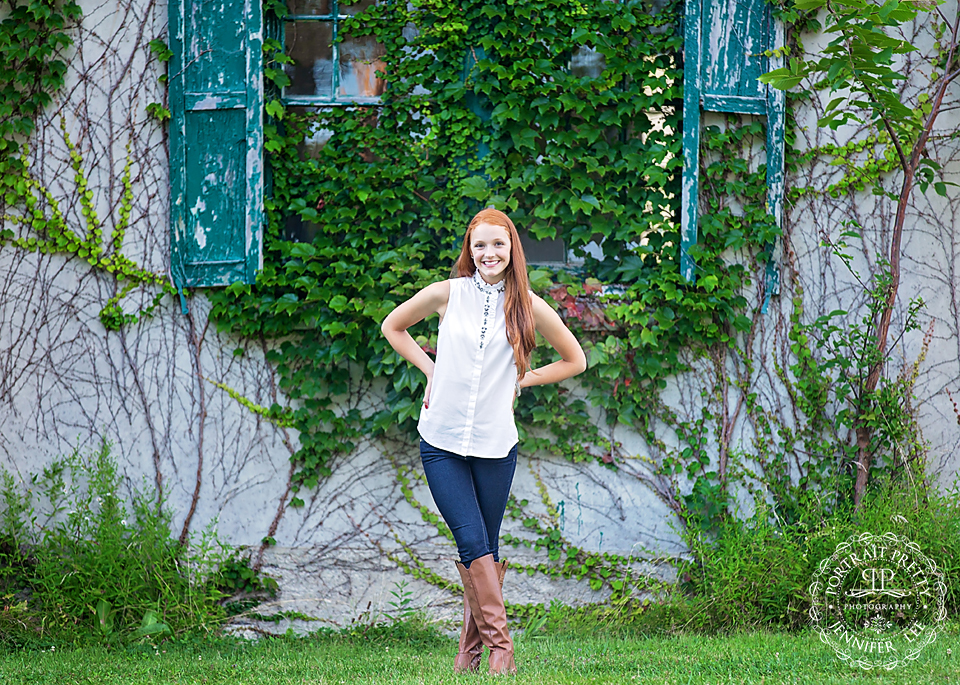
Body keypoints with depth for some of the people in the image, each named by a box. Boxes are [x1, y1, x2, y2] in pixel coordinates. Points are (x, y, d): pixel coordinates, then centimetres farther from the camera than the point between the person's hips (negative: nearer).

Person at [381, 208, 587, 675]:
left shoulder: (528, 307, 1)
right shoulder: (447, 294, 0)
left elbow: (575, 360, 13)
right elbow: (392, 326, 16)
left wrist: (521, 380, 5)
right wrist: (430, 369, 6)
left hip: (495, 443, 1)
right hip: (441, 440, -1)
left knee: (486, 549, 5)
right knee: (472, 543, -9)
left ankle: (472, 647, 14)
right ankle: (499, 646, -7)